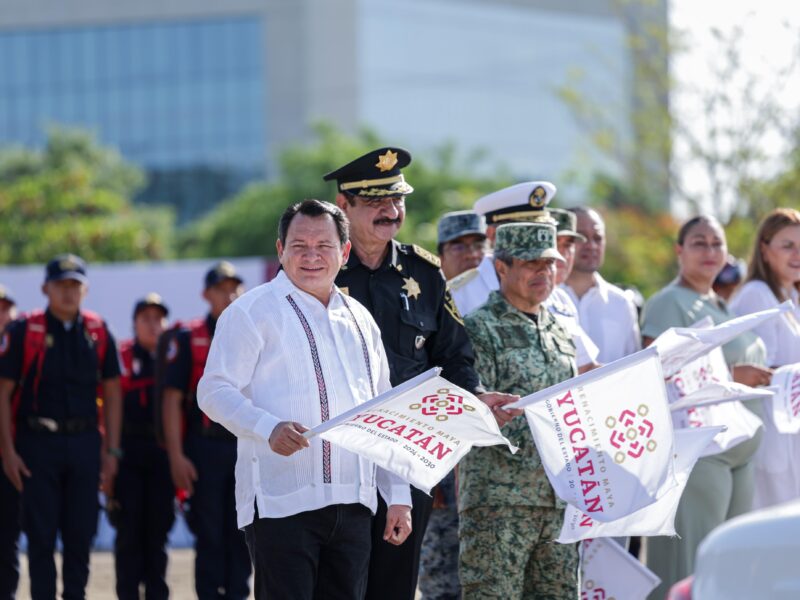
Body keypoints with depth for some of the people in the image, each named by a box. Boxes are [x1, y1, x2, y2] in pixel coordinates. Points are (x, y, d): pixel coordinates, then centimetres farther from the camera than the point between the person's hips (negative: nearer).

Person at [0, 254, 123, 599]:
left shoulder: (98, 333, 7)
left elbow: (111, 393, 12)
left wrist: (111, 450, 6)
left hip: (84, 443, 3)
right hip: (38, 444, -3)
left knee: (81, 535, 5)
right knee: (40, 535, -2)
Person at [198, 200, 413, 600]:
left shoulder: (359, 320, 19)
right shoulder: (254, 311, -1)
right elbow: (214, 391, -8)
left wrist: (398, 496, 17)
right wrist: (269, 429, -25)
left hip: (353, 505, 6)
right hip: (282, 502, -6)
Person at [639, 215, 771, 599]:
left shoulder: (721, 306, 20)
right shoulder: (669, 304, -6)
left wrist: (758, 380, 10)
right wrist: (729, 376, -19)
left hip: (739, 451, 8)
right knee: (692, 561, -10)